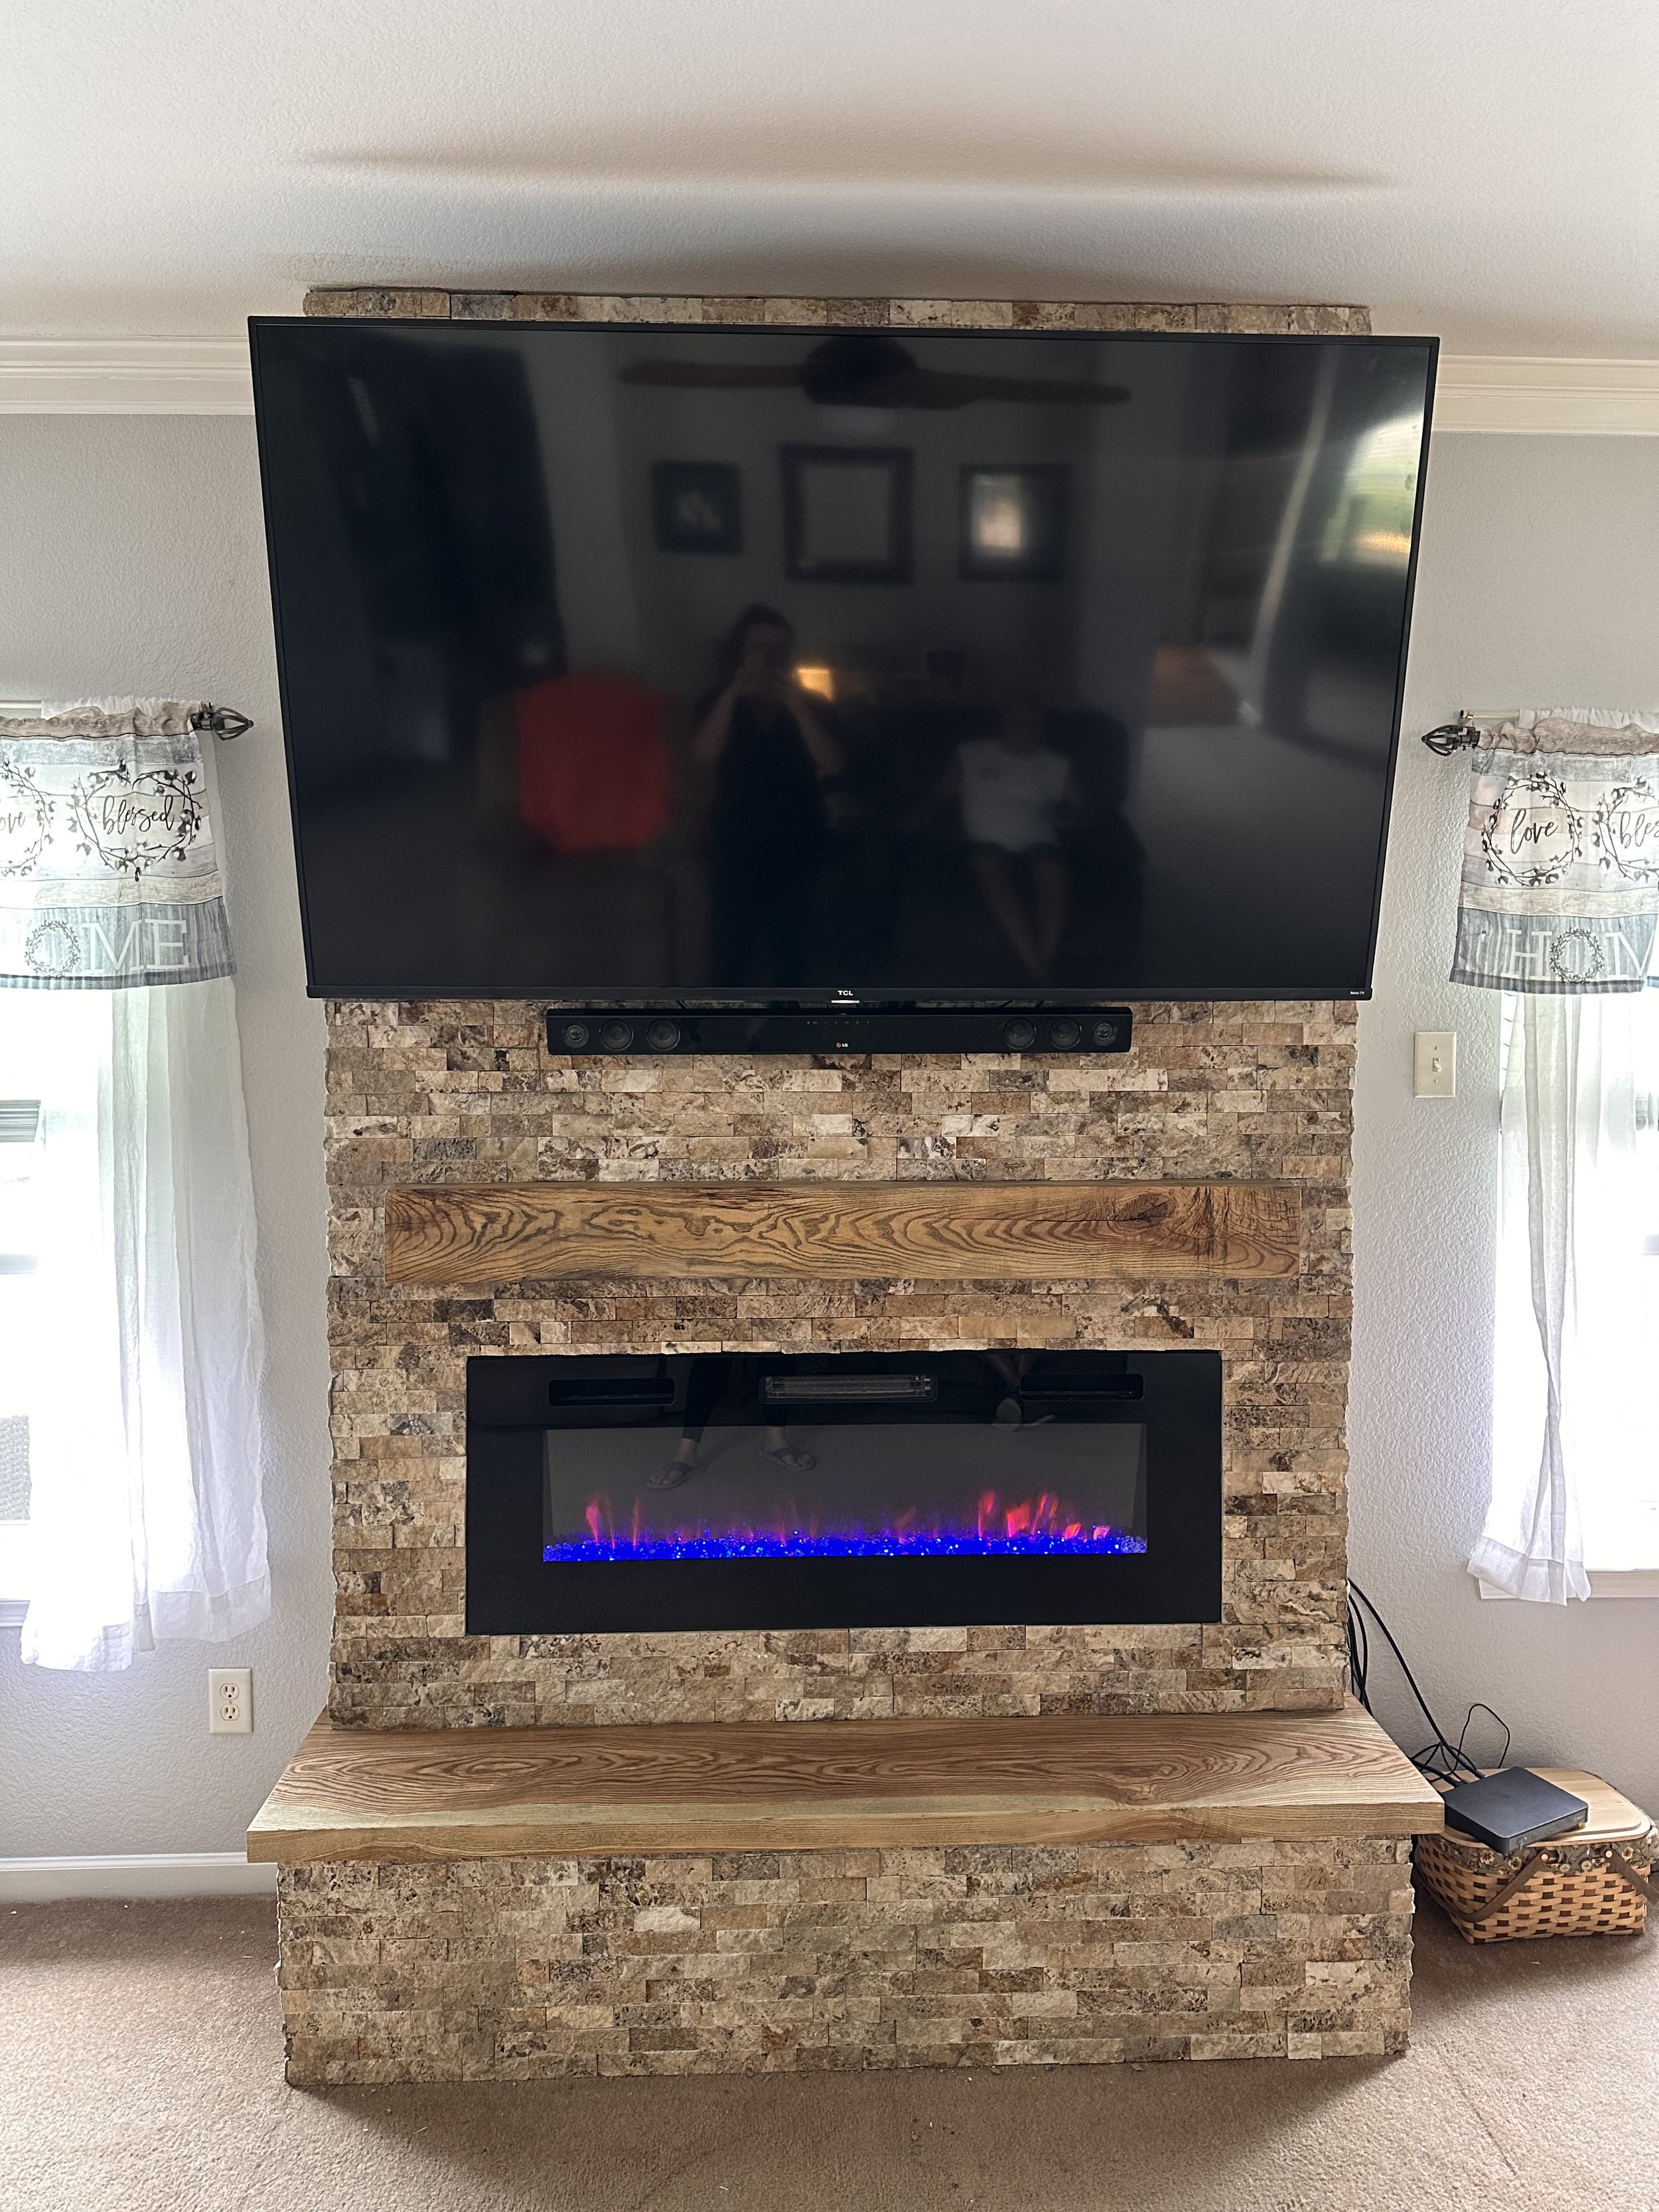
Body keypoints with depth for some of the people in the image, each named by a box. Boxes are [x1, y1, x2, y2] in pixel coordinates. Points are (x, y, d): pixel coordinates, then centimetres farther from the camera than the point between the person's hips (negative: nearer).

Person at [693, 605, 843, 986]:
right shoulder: (718, 701, 0)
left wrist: (797, 707, -25)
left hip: (798, 842, 1)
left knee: (793, 942, 6)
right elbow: (703, 756, -19)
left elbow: (833, 765, -14)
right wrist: (732, 695, -26)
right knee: (733, 944, -6)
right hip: (737, 841, -1)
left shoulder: (807, 704, 1)